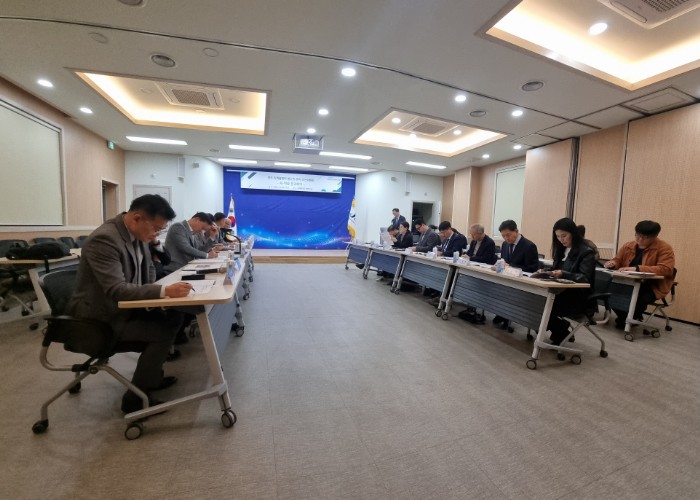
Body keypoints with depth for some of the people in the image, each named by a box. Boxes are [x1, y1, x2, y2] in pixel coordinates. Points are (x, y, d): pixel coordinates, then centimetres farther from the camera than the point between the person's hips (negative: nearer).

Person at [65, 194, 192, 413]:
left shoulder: (138, 234, -1)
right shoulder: (104, 239, -27)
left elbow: (148, 268, 13)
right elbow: (116, 289, -33)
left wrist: (151, 295, -5)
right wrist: (164, 291, -41)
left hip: (125, 304, 8)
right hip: (101, 315, -8)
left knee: (173, 317, 0)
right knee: (162, 331, -20)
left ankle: (151, 375, 18)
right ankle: (135, 398, -2)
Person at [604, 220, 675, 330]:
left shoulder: (664, 248, -7)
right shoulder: (628, 246, 7)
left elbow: (665, 269, -20)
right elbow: (618, 260, 19)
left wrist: (637, 268, -31)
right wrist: (613, 263, -7)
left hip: (652, 286, -5)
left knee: (638, 298, -36)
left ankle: (633, 318, 2)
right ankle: (624, 316, 3)